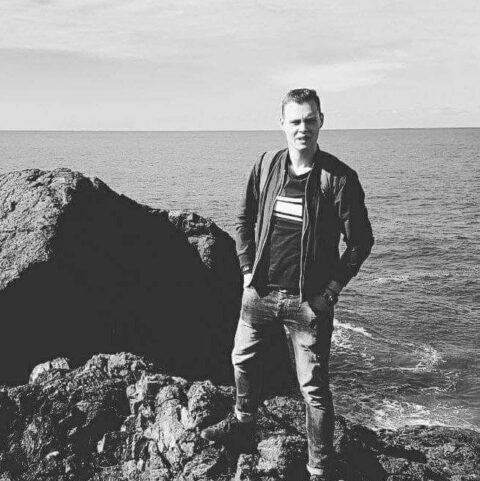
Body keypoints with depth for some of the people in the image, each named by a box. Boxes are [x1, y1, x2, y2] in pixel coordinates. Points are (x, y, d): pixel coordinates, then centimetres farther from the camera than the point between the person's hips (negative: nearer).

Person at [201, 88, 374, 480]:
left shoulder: (339, 177, -12)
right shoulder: (266, 165, 1)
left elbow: (360, 240, -7)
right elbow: (244, 220, 12)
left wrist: (333, 288, -8)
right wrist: (248, 269, 6)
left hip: (310, 300, -5)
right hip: (260, 291, 5)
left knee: (314, 386, 3)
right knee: (243, 359, 22)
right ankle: (243, 425, 48)